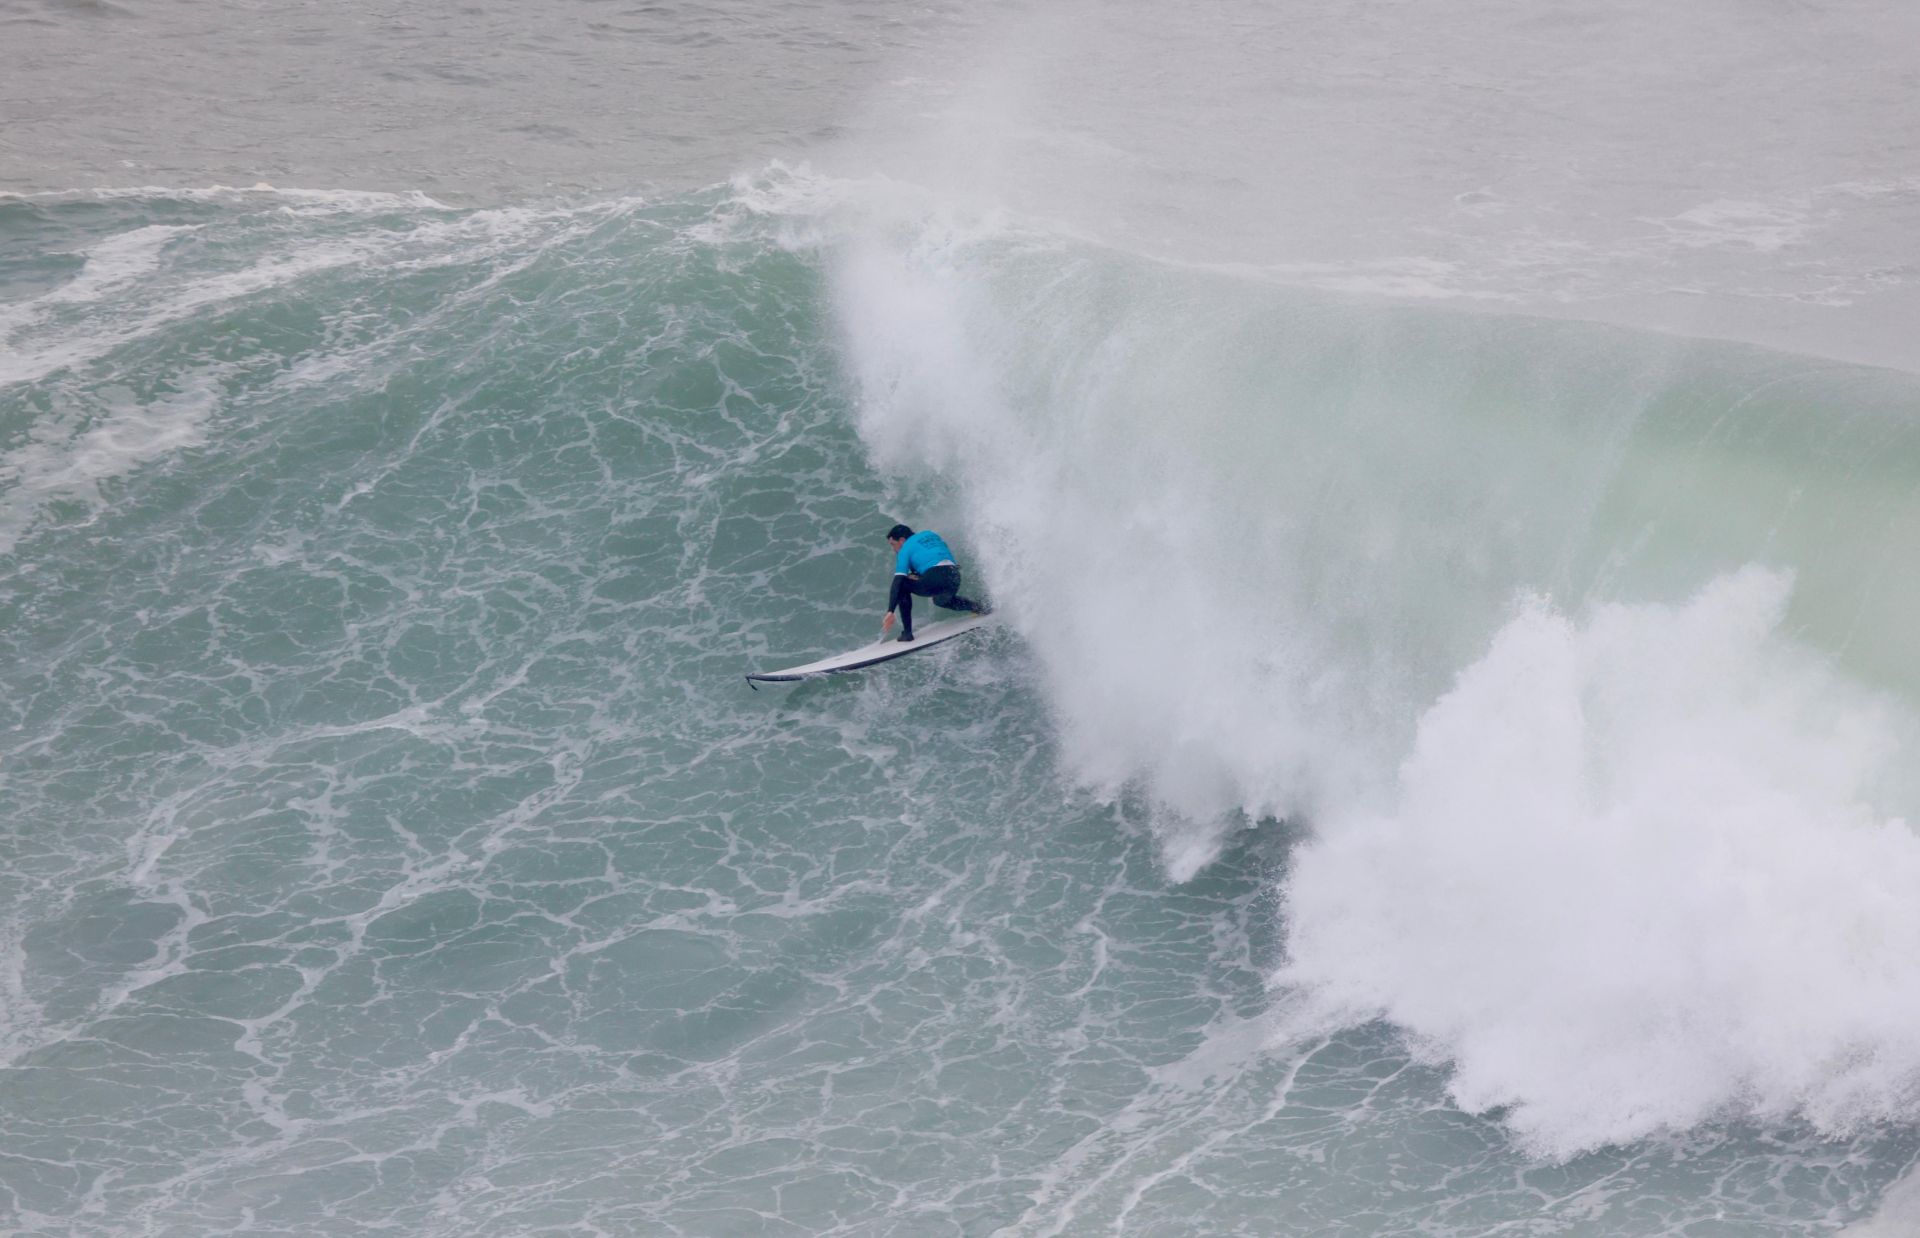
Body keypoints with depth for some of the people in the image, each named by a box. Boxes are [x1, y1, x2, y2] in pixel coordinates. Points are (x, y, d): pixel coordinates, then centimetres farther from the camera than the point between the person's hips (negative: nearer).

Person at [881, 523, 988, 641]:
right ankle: (977, 607, 24)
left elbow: (898, 581, -2)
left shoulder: (905, 549, 8)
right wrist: (918, 576, 24)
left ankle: (907, 632, 2)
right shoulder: (929, 534, 26)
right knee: (941, 599, 39)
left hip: (936, 581, -8)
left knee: (901, 587, 9)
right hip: (955, 579, 8)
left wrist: (890, 612, -9)